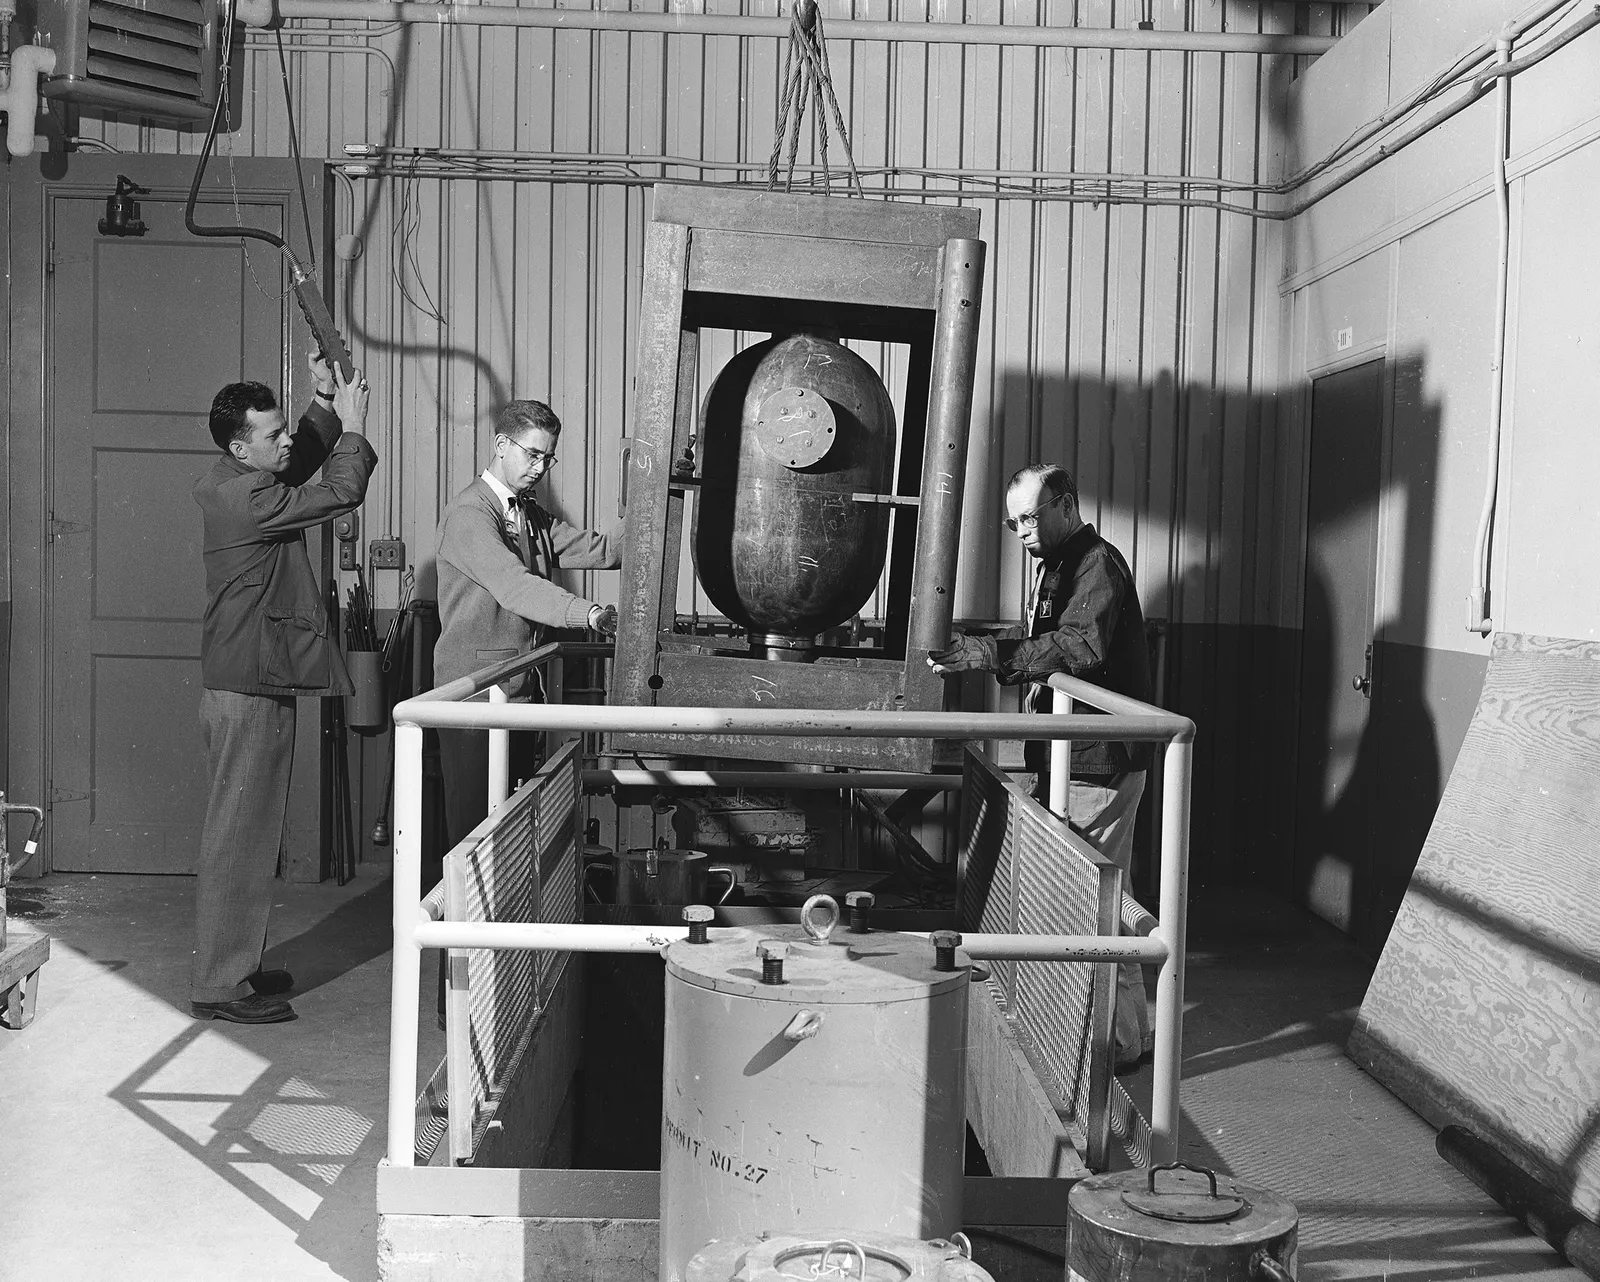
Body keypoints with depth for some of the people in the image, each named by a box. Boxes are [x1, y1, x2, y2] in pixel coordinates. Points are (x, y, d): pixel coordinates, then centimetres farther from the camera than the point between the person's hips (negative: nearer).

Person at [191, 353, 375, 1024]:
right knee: (238, 833, -5)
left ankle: (236, 967, 25)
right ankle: (218, 987, 1)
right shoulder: (240, 496, -18)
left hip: (258, 685, 11)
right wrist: (353, 426, -5)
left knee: (249, 831, 16)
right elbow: (338, 493, -19)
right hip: (246, 691, -11)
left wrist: (325, 404, 15)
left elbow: (304, 459, 29)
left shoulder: (243, 483, 12)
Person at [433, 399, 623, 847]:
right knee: (475, 824, -5)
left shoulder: (533, 517, 18)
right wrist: (590, 615, -37)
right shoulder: (468, 513, -11)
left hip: (522, 690, 8)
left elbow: (598, 549, 7)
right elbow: (514, 585, -26)